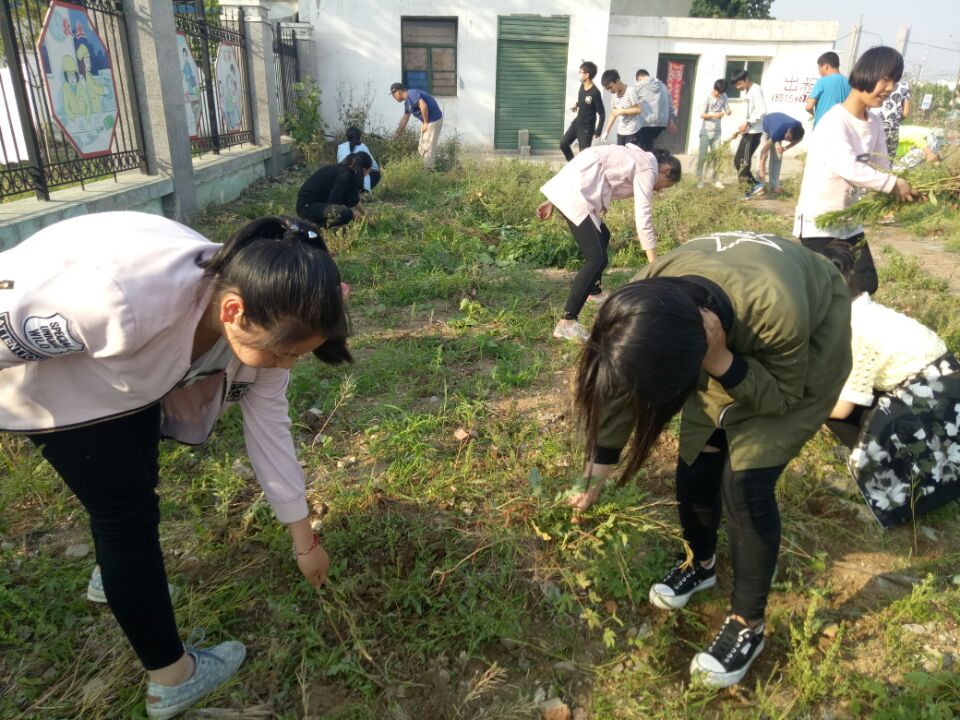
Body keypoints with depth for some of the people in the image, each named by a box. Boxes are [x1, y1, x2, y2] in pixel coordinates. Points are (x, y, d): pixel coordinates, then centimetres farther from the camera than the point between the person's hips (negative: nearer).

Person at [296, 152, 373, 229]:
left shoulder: (343, 169, 9)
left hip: (317, 203, 10)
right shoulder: (345, 174, -19)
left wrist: (364, 214, 35)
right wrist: (351, 214, -8)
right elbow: (333, 201, -20)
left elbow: (353, 199, 24)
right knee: (345, 213, -32)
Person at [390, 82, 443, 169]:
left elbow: (423, 106, -30)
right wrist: (397, 133, 27)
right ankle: (423, 167, 26)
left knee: (428, 147, -5)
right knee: (422, 147, 16)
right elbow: (405, 119, 23)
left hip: (433, 120, -10)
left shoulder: (412, 94, -18)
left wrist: (425, 123, -21)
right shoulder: (407, 102, 13)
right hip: (426, 121, 10)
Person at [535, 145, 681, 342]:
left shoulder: (636, 159, 25)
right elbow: (644, 220, -12)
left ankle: (594, 290, 47)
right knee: (596, 258, -14)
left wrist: (553, 202, 19)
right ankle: (566, 323, -17)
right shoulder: (647, 169, -3)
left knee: (602, 236, 28)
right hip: (573, 194, -10)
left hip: (567, 187, 10)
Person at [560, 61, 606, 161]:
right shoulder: (582, 86, -1)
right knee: (563, 144, 12)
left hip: (587, 127, -8)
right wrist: (576, 106, 1)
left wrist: (597, 132, -20)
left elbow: (601, 114, -19)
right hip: (577, 122, 8)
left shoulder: (595, 93, -24)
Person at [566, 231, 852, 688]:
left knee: (745, 483, -12)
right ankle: (700, 564, 30)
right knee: (695, 463, 0)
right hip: (723, 344, 4)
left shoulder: (776, 310, -44)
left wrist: (720, 363, -42)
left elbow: (781, 397, -23)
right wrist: (596, 473, -3)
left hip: (809, 343, -4)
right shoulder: (646, 304, -30)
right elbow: (621, 384, -11)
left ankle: (748, 627, 9)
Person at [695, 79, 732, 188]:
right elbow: (702, 114, -10)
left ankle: (715, 180, 11)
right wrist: (714, 115, -25)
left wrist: (728, 112, -20)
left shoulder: (724, 96, 4)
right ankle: (699, 179, 3)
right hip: (706, 131, -4)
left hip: (717, 131, 4)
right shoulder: (708, 97, -9)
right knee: (702, 156, -4)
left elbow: (727, 110, 5)